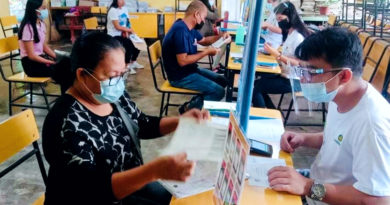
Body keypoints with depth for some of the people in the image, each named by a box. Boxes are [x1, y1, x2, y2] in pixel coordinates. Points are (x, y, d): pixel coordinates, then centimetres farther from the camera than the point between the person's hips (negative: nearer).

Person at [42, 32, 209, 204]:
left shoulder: (114, 97, -7)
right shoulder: (68, 124, -30)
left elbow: (143, 125, 8)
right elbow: (92, 190, -35)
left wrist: (181, 121, -8)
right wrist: (155, 171, -46)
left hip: (129, 184, 7)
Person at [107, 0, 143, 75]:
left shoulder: (124, 9, 6)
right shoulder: (113, 11, -16)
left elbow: (127, 23, 6)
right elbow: (117, 27, -20)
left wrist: (126, 31, -12)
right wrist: (129, 30, -14)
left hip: (123, 34, 8)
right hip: (114, 35, -8)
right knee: (129, 44, -27)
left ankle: (133, 62, 15)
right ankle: (127, 66, -14)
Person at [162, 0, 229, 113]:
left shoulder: (189, 28, 6)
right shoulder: (180, 30, -25)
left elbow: (203, 40, 23)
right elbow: (183, 61, -30)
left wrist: (220, 36, 5)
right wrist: (206, 52, -20)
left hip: (190, 70, 10)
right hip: (180, 76, -10)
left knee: (222, 81, 13)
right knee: (219, 91, -16)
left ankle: (193, 104, 13)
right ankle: (188, 109, 1)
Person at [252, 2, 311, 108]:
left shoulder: (298, 37, -20)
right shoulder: (289, 33, 8)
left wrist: (277, 54, -27)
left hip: (295, 81, -9)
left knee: (255, 89, -13)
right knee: (256, 83, 7)